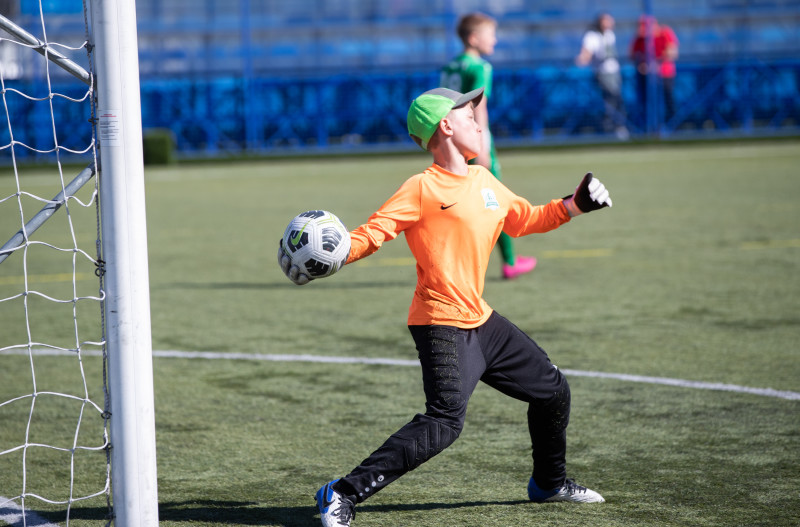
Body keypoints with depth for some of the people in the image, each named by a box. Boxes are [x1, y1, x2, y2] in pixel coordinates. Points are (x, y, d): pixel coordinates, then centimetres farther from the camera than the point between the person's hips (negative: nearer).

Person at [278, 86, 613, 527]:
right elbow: (373, 233, -20)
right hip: (442, 325, -9)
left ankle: (549, 482, 42)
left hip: (480, 321, 9)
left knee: (553, 390, 19)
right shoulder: (423, 188, -11)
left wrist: (573, 206, 19)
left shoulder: (485, 181, 13)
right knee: (443, 423, -24)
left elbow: (524, 220, 29)